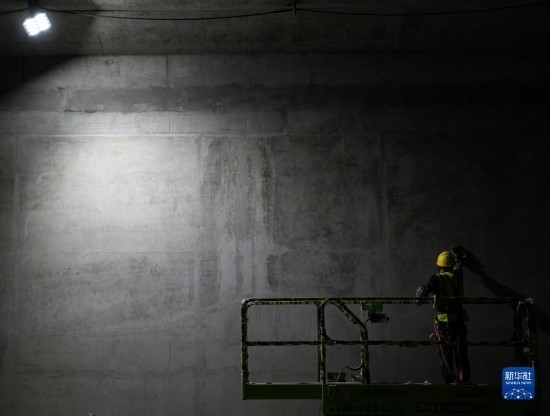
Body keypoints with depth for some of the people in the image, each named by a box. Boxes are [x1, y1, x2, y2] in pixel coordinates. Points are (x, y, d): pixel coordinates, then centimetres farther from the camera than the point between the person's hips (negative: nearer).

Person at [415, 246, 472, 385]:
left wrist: (420, 298, -3)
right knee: (461, 352, 9)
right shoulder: (457, 276, 7)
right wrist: (458, 255, 49)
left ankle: (448, 380, 2)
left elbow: (424, 289, -24)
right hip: (458, 320, 4)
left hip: (442, 322, -3)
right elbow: (459, 263, 29)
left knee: (445, 353, 3)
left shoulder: (437, 278, -8)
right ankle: (464, 379, 8)